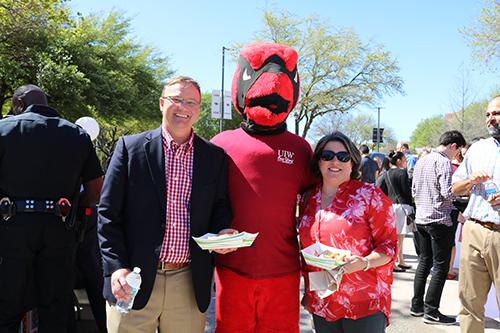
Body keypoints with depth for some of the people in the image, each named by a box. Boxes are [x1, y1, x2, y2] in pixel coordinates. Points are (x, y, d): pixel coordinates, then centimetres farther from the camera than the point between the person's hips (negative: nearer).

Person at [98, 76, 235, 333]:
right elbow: (108, 213, -1)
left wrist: (222, 232, -9)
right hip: (134, 282, -1)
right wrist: (116, 268, -9)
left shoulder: (215, 156, 7)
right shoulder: (130, 147, 1)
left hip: (190, 284, 2)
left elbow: (220, 207, 13)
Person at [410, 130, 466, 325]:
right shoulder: (443, 162, -13)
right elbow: (447, 192, -20)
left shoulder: (421, 161, 13)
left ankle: (417, 306, 20)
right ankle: (431, 311, 3)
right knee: (441, 266, 0)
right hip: (439, 220, -8)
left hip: (421, 219, 8)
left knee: (424, 262, 16)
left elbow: (413, 191, 17)